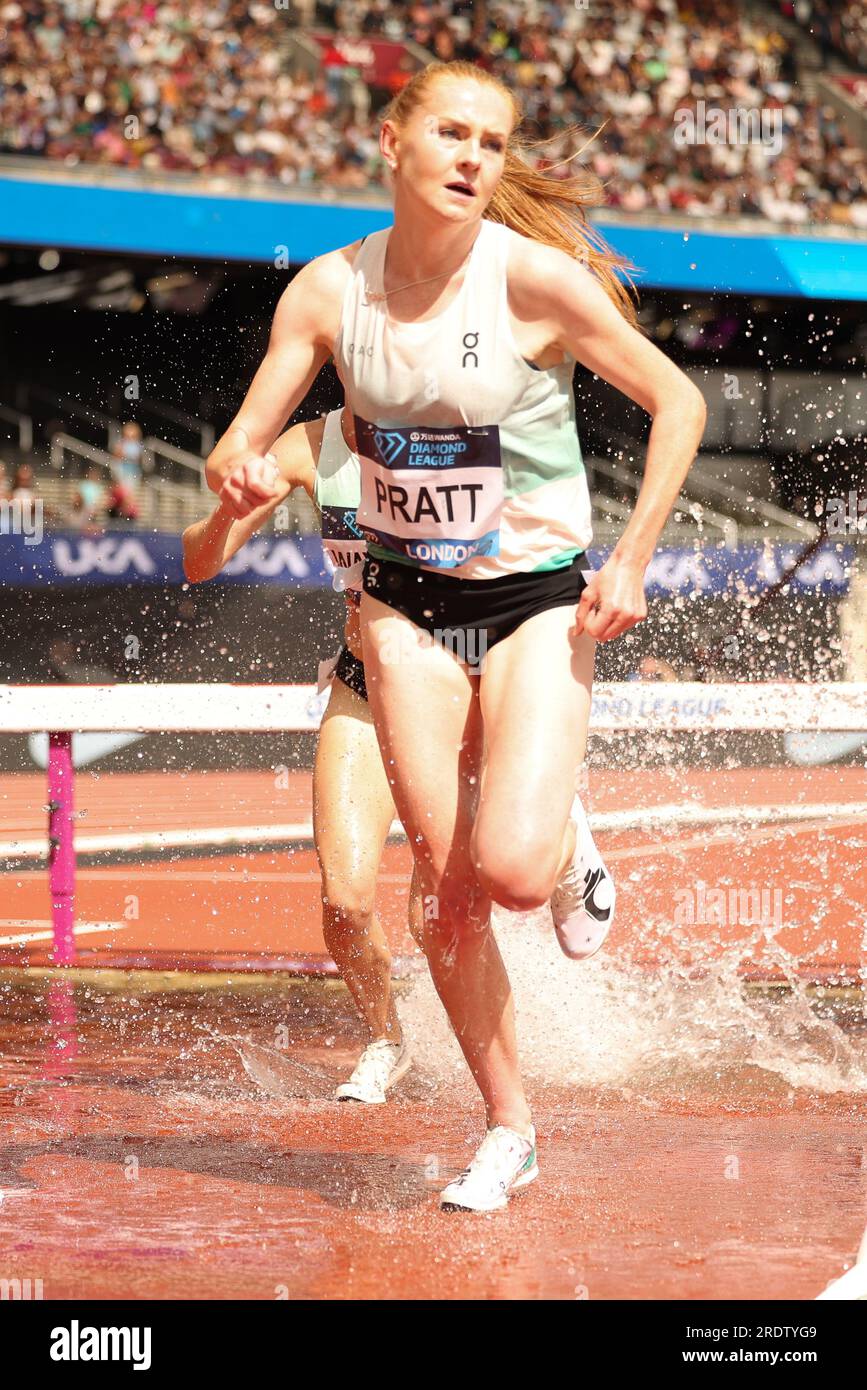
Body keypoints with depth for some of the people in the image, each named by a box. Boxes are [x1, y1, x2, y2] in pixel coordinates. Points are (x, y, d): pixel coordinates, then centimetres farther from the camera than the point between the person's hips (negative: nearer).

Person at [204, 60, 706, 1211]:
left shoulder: (534, 277, -16)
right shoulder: (330, 288, -6)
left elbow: (677, 402, -8)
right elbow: (244, 447, -1)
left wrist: (632, 562, -13)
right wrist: (236, 469, -25)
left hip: (538, 598, -3)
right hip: (407, 604, 3)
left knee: (511, 867, -19)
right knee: (445, 882, -4)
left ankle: (570, 853, 19)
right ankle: (509, 1128, 13)